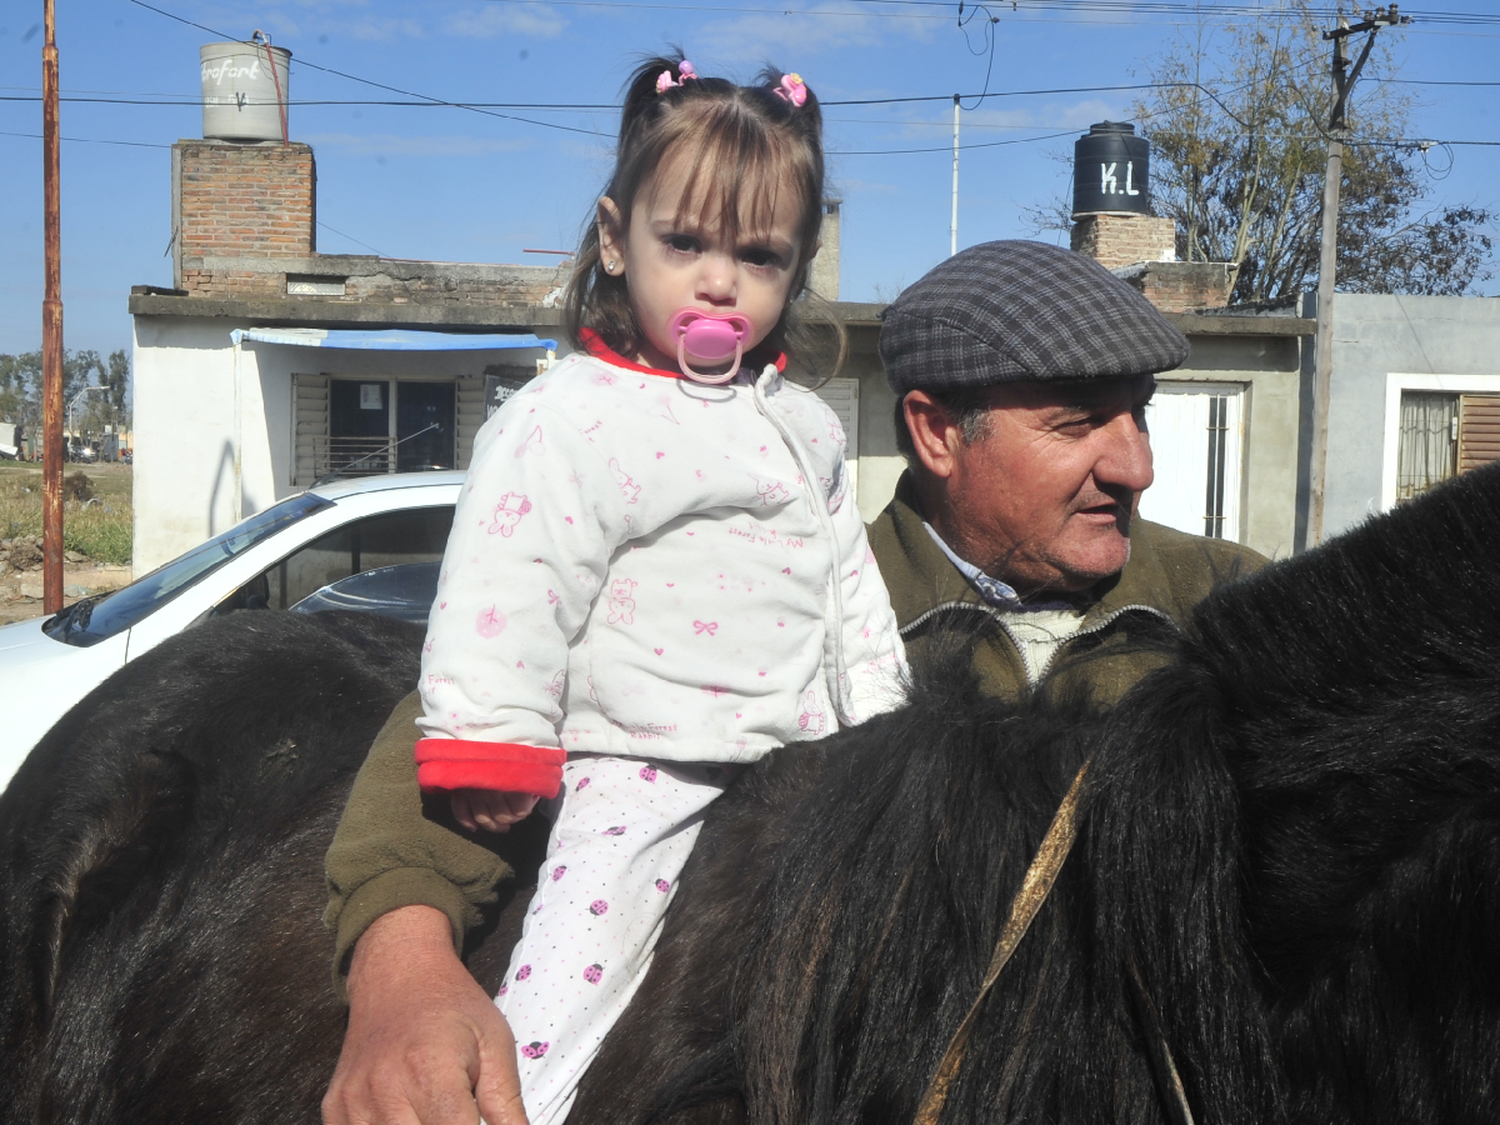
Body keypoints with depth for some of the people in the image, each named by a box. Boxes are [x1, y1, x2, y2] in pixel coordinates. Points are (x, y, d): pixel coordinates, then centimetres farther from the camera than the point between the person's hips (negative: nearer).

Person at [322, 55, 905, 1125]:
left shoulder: (808, 429, 14)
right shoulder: (569, 417, -8)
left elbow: (852, 594, 21)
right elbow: (506, 589, -14)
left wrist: (882, 732, 17)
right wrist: (494, 745, -19)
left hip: (800, 761, 7)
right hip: (640, 772, -7)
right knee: (564, 983, -18)